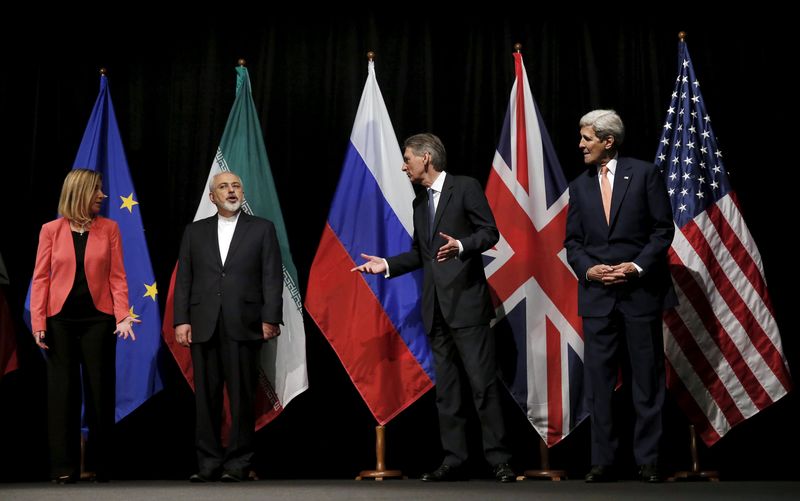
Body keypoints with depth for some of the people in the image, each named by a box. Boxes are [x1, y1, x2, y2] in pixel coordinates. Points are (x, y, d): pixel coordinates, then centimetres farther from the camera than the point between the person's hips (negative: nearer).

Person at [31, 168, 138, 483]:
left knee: (100, 390, 3)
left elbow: (117, 276, 1)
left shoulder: (109, 229, 4)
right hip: (61, 319, 0)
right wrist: (38, 322, -6)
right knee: (62, 391, 3)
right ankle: (64, 467, 10)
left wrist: (123, 316, -11)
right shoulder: (51, 230, 3)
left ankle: (102, 466, 12)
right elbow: (41, 278, 2)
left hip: (98, 318, 0)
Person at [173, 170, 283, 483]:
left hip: (243, 325, -2)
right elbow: (184, 279, 11)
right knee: (206, 397, 4)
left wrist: (270, 319, -7)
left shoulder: (262, 229, 8)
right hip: (203, 326, 2)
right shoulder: (195, 232, 15)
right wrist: (181, 320, 1)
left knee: (242, 397, -1)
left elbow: (272, 277, 2)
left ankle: (238, 463, 6)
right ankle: (209, 462, 10)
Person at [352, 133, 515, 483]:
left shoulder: (465, 187, -1)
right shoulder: (419, 203, 20)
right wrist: (386, 265, 11)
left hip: (465, 300, -7)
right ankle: (454, 460, 10)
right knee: (446, 389, 7)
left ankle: (498, 460, -4)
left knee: (483, 384, -8)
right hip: (435, 306, 7)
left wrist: (461, 246, -23)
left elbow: (490, 232, -7)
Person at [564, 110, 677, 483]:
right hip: (597, 295, 3)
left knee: (647, 379, 4)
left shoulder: (644, 174, -1)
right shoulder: (579, 186, 10)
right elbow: (573, 241, 11)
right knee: (599, 382, 4)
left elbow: (663, 228, -2)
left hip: (641, 291, -3)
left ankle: (647, 461, 13)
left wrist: (638, 266, -14)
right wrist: (588, 269, -8)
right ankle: (603, 461, 11)